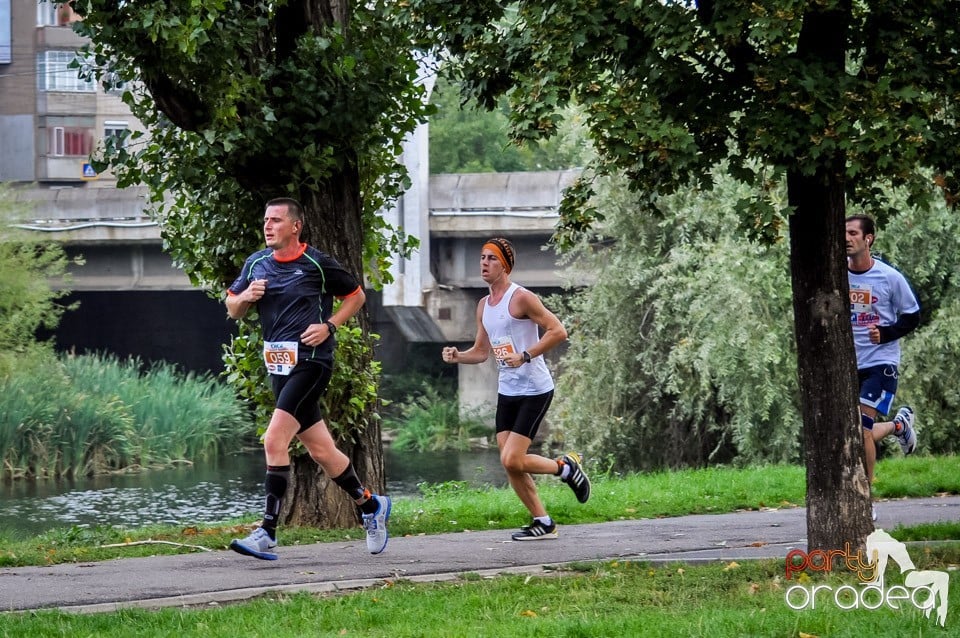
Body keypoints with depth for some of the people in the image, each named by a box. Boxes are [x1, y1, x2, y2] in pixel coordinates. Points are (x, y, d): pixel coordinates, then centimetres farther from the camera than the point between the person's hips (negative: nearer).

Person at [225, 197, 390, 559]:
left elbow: (356, 295, 6)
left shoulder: (317, 263, -5)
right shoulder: (256, 264, 9)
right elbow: (232, 309, 18)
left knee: (275, 440, -18)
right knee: (320, 450, 12)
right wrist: (245, 297, -4)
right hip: (279, 366, 7)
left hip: (310, 362, -7)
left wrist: (329, 326, -8)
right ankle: (370, 506, 33)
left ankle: (267, 535, -19)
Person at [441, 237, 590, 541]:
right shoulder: (484, 305, 11)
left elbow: (558, 331, -18)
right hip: (507, 391, 8)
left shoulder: (521, 298, -14)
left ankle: (565, 466, 10)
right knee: (509, 463, 4)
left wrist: (525, 356, -24)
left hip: (534, 390, -8)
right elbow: (481, 351, 20)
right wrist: (457, 356, 0)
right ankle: (543, 522, 15)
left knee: (512, 460, -15)